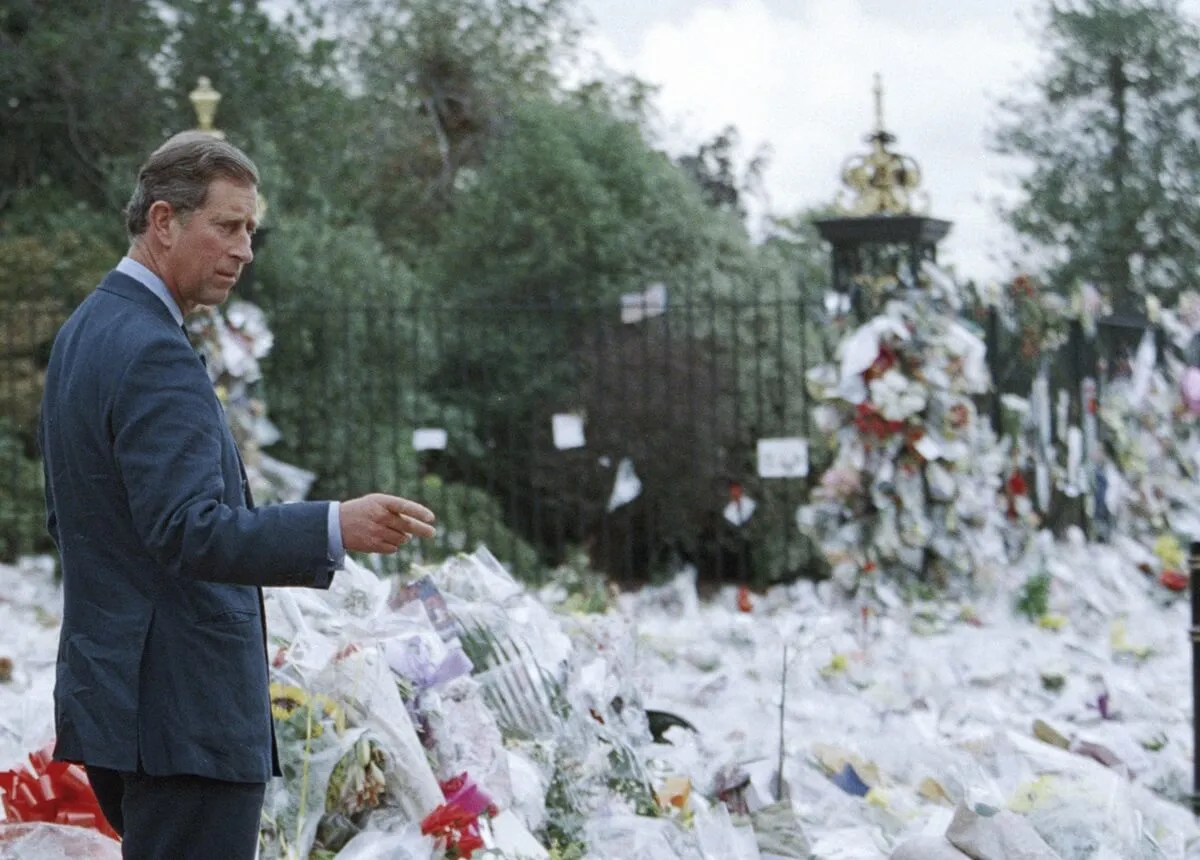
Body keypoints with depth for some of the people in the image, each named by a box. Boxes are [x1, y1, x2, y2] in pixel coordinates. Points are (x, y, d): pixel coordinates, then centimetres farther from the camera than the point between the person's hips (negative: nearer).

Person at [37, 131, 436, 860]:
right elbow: (189, 530, -27)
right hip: (185, 713, -11)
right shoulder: (153, 353, -18)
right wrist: (334, 528, -36)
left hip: (113, 689, 11)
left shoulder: (86, 332, 15)